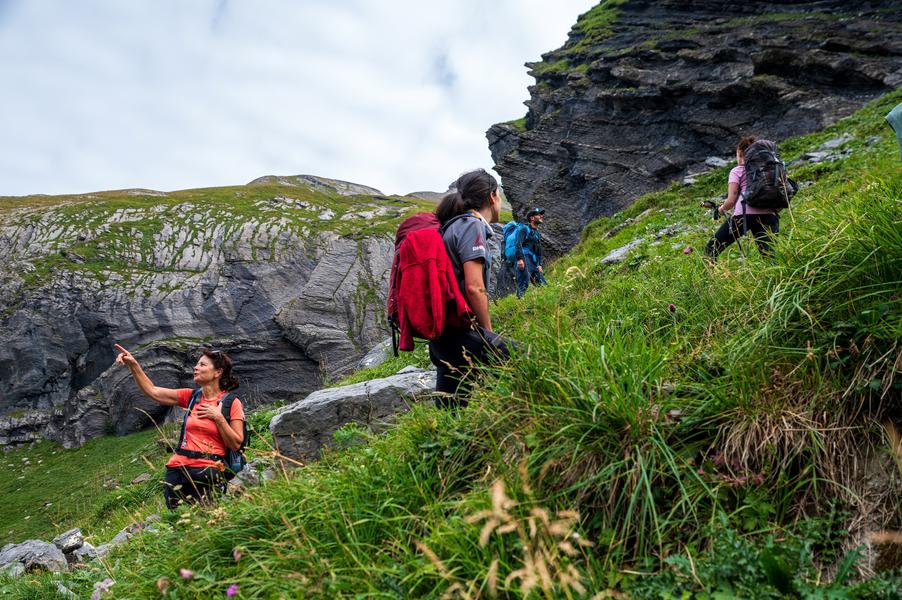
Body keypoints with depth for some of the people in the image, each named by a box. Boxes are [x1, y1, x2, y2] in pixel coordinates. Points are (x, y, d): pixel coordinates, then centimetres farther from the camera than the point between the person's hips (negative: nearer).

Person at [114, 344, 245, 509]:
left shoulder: (231, 403, -1)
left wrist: (218, 417, -10)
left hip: (207, 471, -4)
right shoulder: (191, 397, 11)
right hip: (178, 468, 4)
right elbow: (152, 392, 6)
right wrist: (133, 365, -4)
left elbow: (236, 444, -4)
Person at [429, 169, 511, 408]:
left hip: (441, 335, 10)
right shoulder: (472, 225, -8)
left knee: (449, 415, 13)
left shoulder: (452, 226, 20)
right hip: (460, 333, -10)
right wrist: (489, 334, -8)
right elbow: (474, 288, -18)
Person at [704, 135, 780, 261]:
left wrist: (722, 208, 22)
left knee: (711, 249, 6)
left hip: (745, 214, -4)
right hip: (768, 214, 4)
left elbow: (731, 200, 2)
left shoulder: (737, 171, 13)